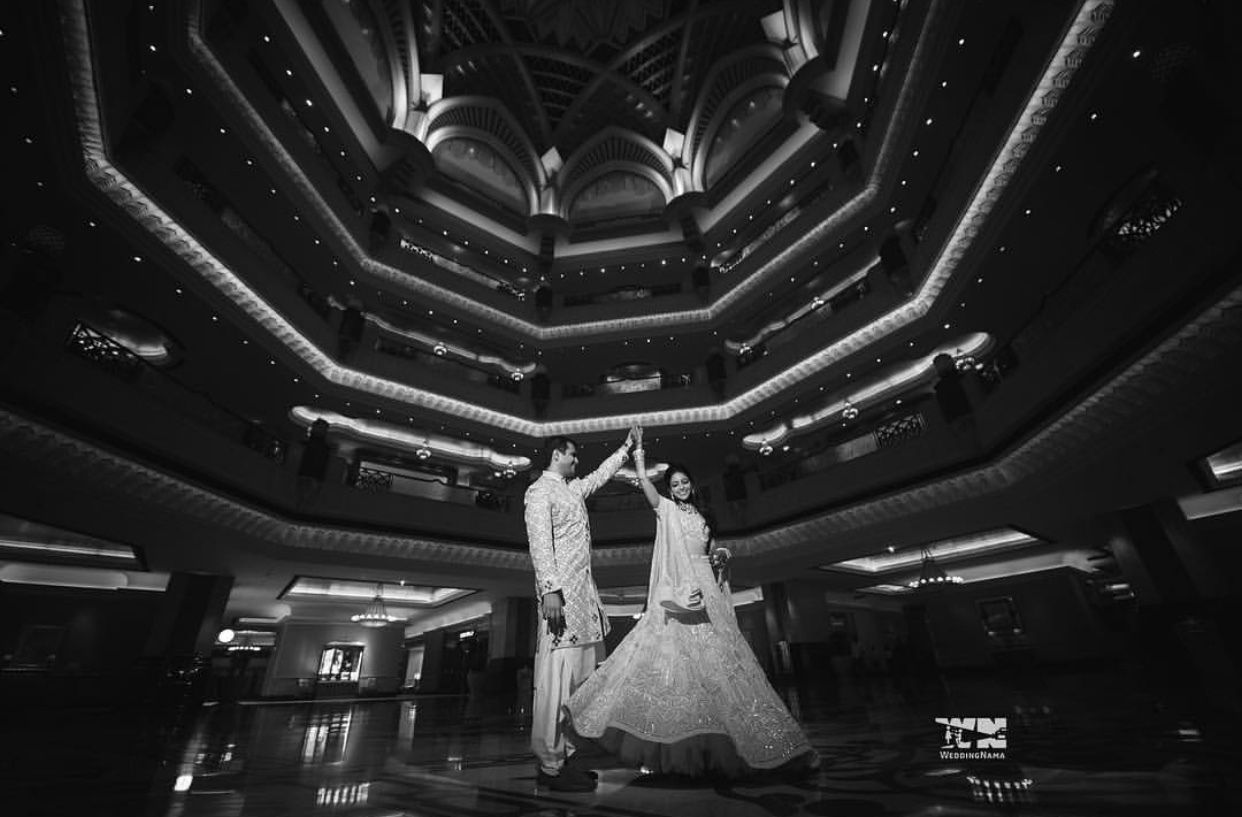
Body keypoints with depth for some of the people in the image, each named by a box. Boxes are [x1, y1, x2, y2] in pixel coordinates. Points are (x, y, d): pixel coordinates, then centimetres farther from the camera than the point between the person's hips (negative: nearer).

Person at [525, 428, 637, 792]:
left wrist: (627, 446, 37)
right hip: (562, 592, -9)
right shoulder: (540, 490, -5)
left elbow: (600, 475, 37)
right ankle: (550, 765, 4)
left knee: (579, 675, 10)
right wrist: (550, 590, -22)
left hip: (583, 591, 9)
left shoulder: (573, 488, 21)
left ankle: (565, 755, 19)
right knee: (557, 677, -6)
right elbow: (540, 543, -15)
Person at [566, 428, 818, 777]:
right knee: (673, 654, -9)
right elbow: (643, 480, -7)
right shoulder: (666, 509, 5)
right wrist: (638, 448, -6)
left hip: (706, 592, 5)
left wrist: (721, 554, 4)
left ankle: (717, 740, 16)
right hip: (677, 593, -5)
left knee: (715, 658, 3)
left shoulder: (702, 514, 19)